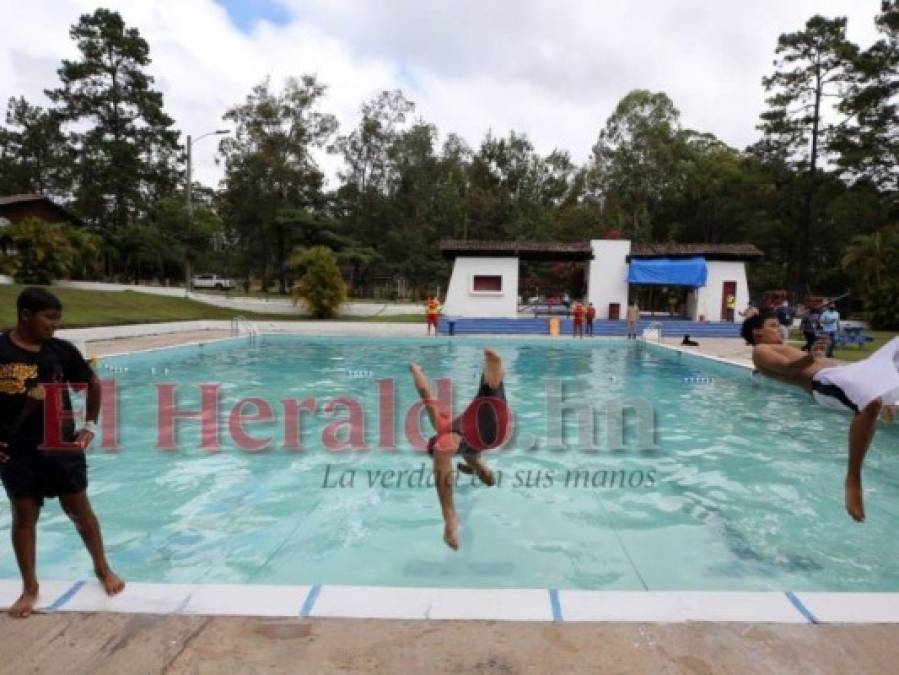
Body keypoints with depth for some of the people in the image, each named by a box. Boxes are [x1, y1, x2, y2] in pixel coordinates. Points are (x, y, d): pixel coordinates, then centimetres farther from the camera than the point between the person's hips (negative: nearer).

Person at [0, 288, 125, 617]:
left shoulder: (62, 350, -2)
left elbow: (93, 384, 11)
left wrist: (90, 425, 7)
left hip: (63, 445, 1)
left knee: (79, 509, 9)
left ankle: (102, 568, 27)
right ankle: (30, 587, 26)